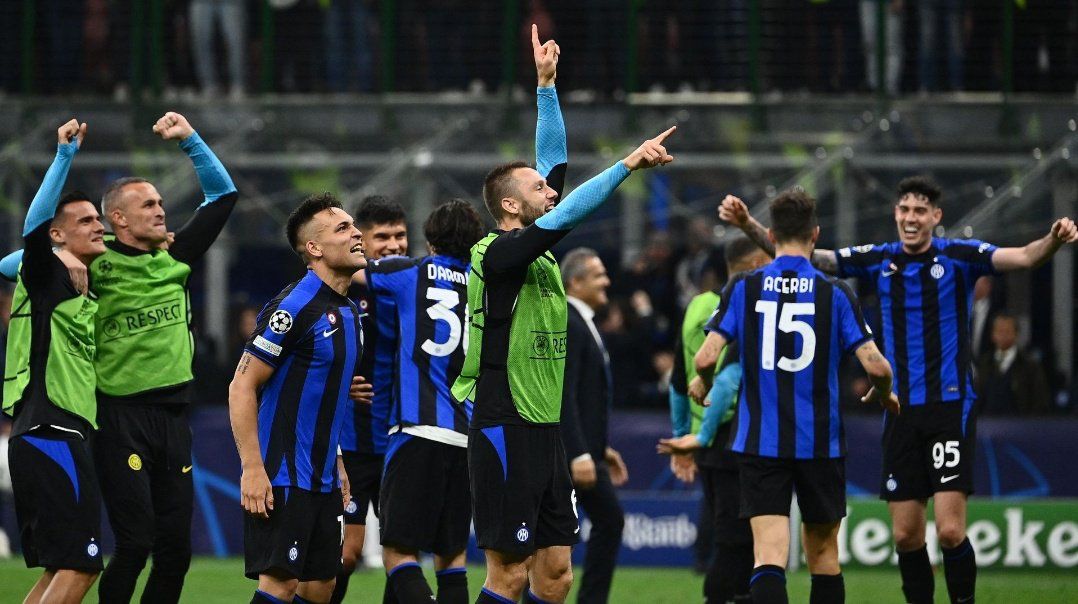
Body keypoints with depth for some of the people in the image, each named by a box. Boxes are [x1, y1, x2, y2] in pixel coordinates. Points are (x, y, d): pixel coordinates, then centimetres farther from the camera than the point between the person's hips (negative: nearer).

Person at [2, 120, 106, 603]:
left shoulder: (84, 294, 18)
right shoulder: (46, 277, -6)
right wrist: (64, 158, -30)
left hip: (64, 437, 10)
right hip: (49, 433, -10)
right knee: (79, 565, -13)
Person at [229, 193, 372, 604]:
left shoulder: (348, 311, 12)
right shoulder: (294, 307, -15)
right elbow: (242, 387, -16)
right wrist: (253, 469, -21)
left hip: (323, 479, 9)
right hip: (281, 477, -9)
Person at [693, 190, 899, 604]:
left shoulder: (744, 288, -1)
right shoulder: (834, 293, -3)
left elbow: (706, 356, -8)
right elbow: (876, 366, -8)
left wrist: (703, 383, 15)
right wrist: (884, 395, 15)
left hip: (759, 442, 0)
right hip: (820, 442, 0)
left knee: (769, 552, -9)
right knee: (823, 554, 15)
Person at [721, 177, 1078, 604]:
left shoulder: (959, 256, -4)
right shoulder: (879, 260, 7)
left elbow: (1023, 257, -18)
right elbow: (806, 258, 5)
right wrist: (748, 225, -7)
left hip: (950, 407, -4)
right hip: (901, 412, 4)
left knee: (950, 531, -13)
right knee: (906, 535, 4)